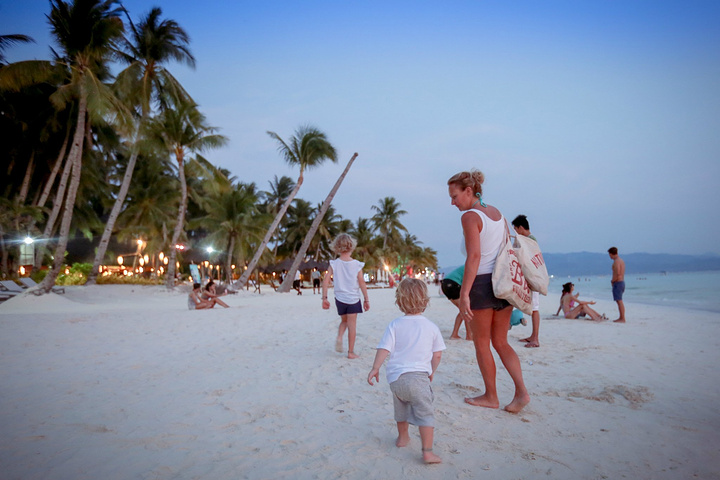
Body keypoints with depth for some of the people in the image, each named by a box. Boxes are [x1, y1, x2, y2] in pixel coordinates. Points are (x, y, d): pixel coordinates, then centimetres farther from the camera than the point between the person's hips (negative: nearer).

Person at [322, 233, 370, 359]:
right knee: (352, 325, 6)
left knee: (344, 321, 24)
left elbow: (326, 280, -10)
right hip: (353, 298, -2)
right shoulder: (357, 265, -9)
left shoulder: (334, 264, -6)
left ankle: (339, 337, -3)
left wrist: (324, 298, -3)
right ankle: (351, 352, 10)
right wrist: (366, 300, 2)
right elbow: (362, 283, -6)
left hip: (340, 298, 2)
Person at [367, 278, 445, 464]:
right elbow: (437, 355, 9)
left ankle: (402, 437, 44)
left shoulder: (395, 325, 1)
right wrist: (431, 372, 24)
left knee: (401, 408, 25)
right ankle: (427, 452, -9)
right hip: (419, 376, -2)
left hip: (396, 376, 2)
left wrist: (375, 368, -1)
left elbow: (384, 349, -5)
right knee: (425, 413, 0)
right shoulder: (431, 327, 4)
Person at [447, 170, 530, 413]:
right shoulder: (497, 213, 12)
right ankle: (521, 391, 7)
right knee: (500, 341, 17)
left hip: (482, 283, -8)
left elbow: (474, 256, -21)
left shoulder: (470, 216, -12)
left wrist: (464, 293, -21)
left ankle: (491, 396, 20)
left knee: (481, 343, 9)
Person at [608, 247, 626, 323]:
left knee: (619, 301, -8)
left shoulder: (616, 261, -16)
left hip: (618, 283, -10)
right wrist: (613, 281, 13)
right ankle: (621, 318, 20)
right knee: (619, 301, 15)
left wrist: (612, 281, -8)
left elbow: (617, 274, -23)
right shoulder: (621, 260, 16)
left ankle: (622, 319, -7)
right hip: (622, 282, 10)